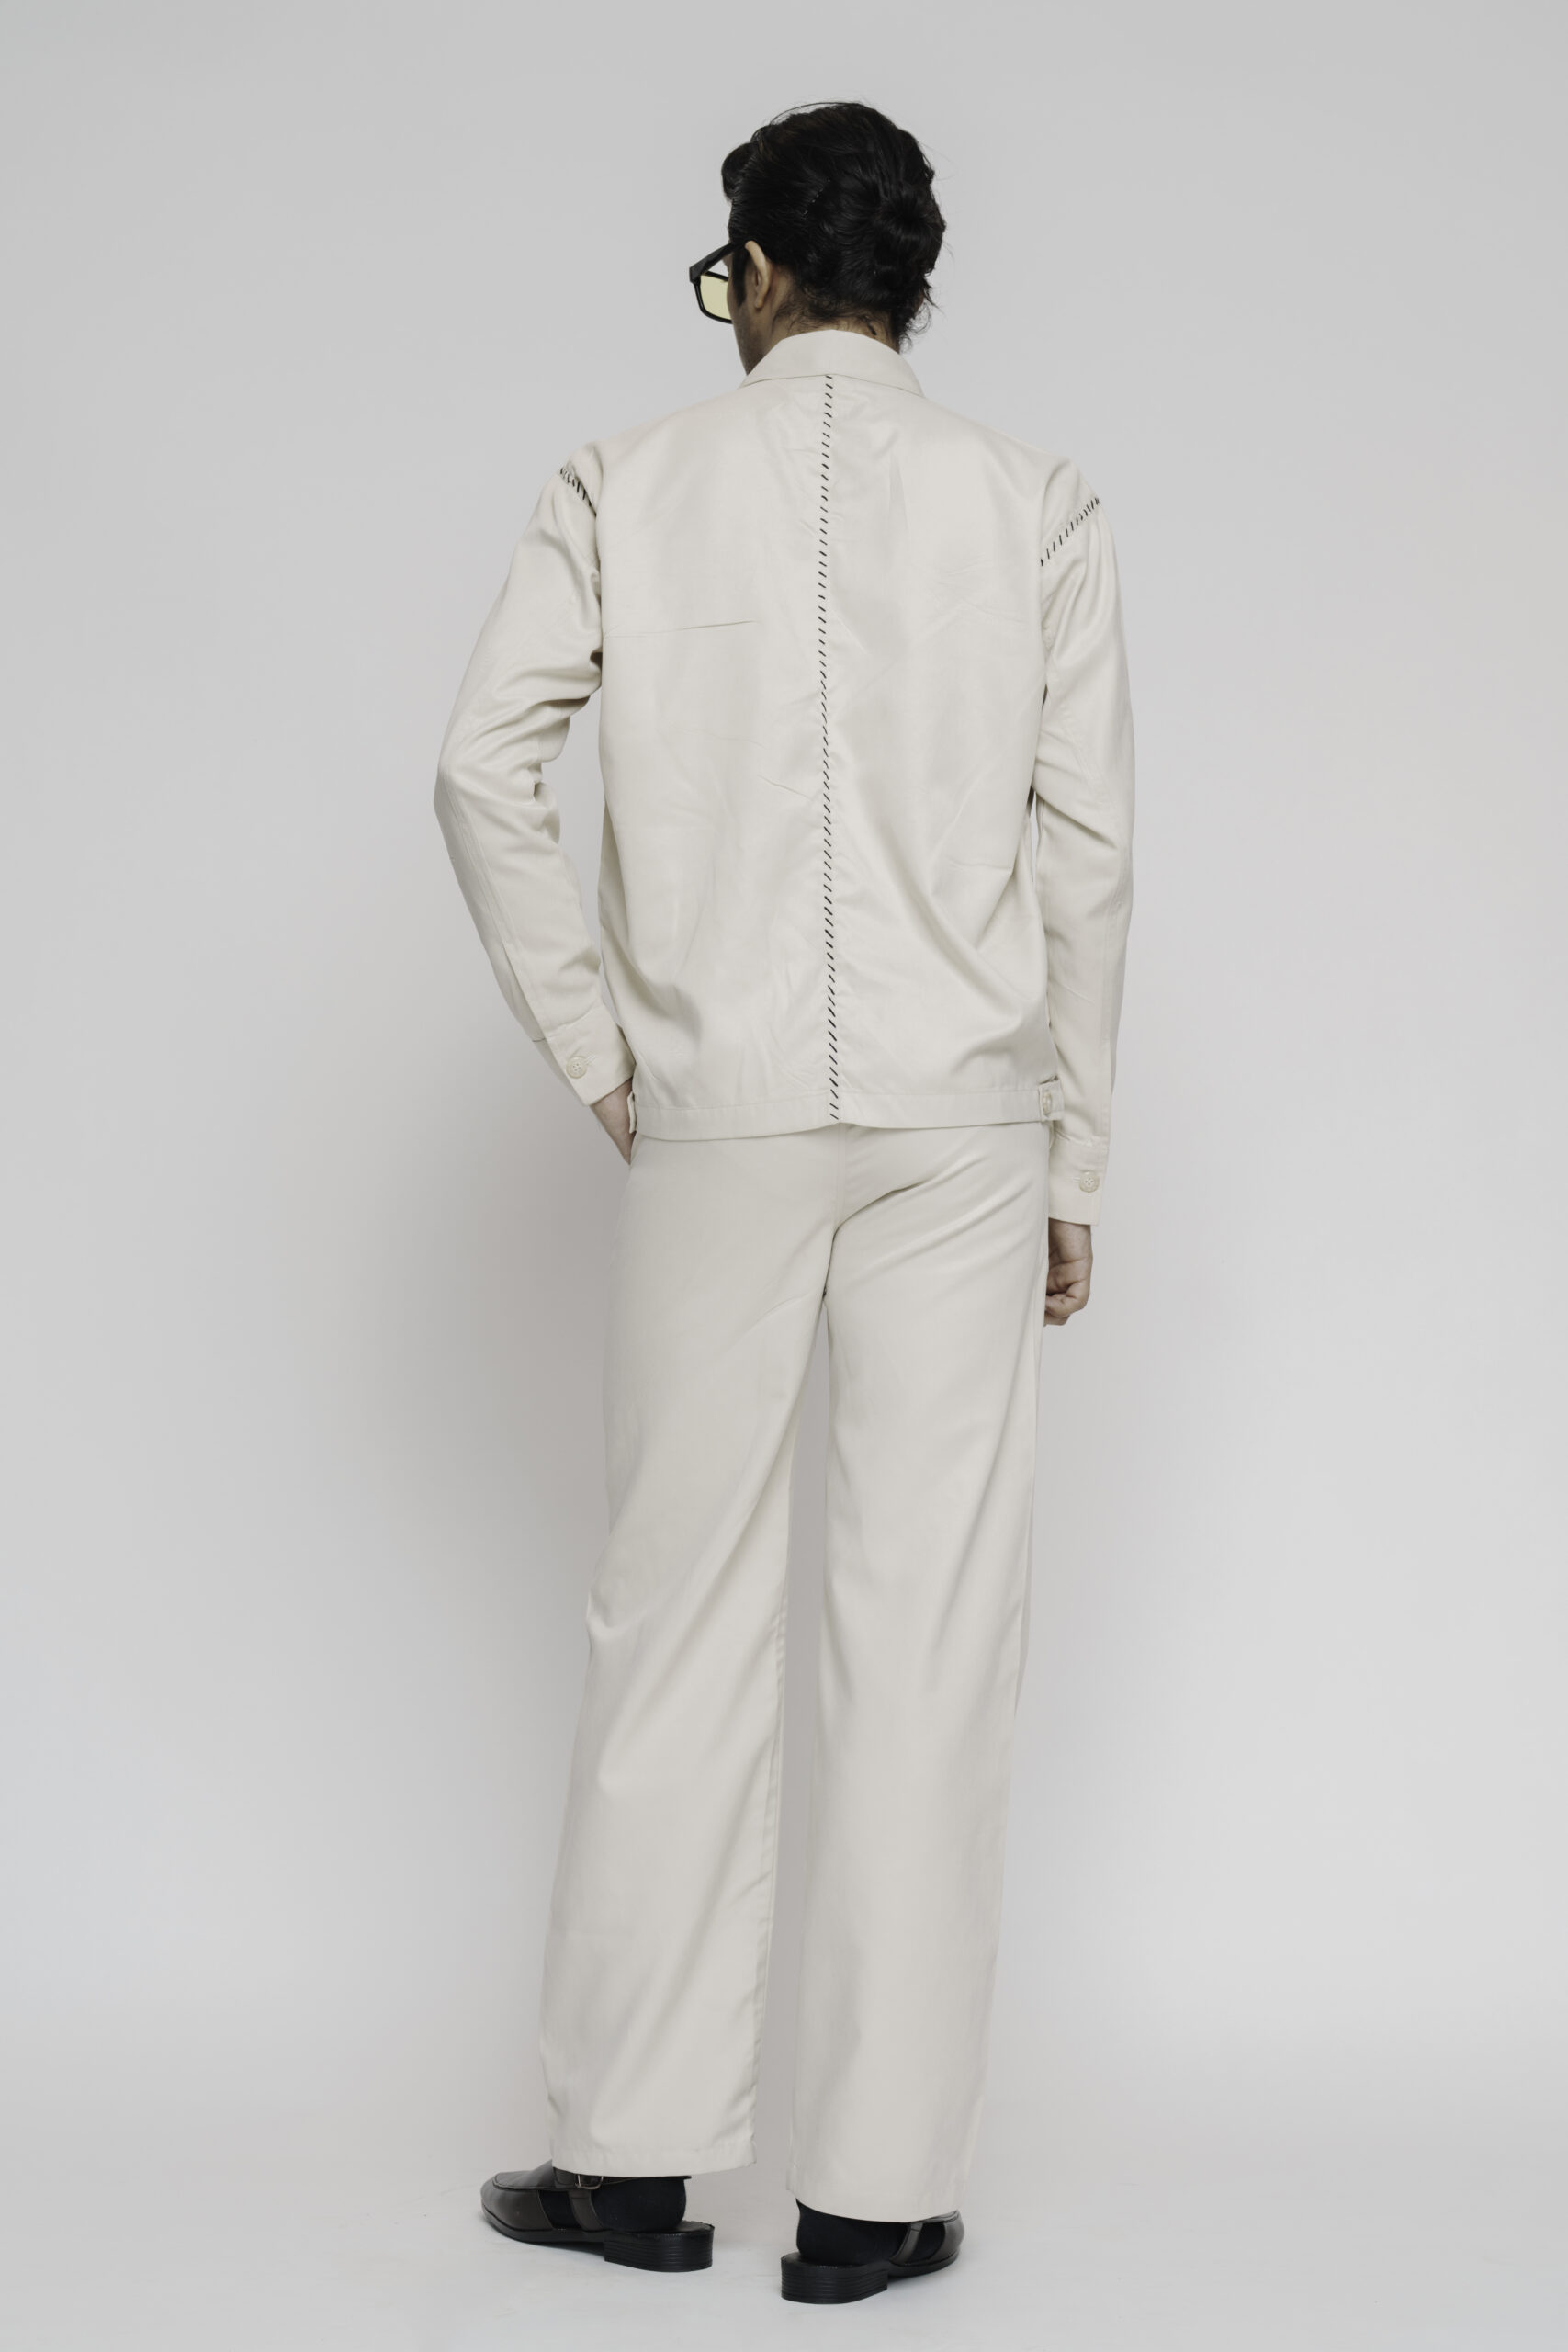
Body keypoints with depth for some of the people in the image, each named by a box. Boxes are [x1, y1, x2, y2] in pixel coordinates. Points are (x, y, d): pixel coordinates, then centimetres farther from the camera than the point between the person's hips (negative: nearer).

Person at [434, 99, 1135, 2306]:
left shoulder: (627, 486, 3)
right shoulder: (1035, 506, 4)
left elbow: (486, 767, -6)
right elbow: (1086, 849, 2)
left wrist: (595, 1052, 2)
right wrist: (1071, 1163, 8)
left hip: (716, 1119, 0)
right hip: (958, 1123, 0)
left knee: (680, 1620, 9)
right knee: (926, 1632, 3)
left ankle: (627, 2152, 16)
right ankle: (877, 2187, 8)